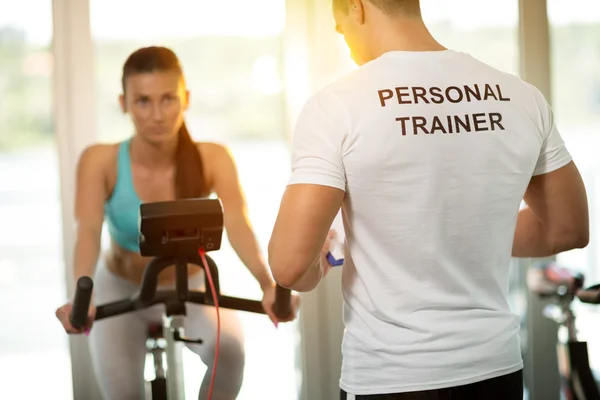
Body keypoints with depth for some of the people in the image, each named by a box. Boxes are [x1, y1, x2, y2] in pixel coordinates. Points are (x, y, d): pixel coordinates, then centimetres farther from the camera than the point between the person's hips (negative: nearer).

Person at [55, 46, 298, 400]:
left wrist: (269, 285, -52)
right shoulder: (100, 161, -23)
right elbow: (89, 231, -36)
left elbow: (238, 225, -34)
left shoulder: (212, 159, -21)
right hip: (121, 290, 0)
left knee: (229, 350, -30)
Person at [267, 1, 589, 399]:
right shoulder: (521, 97, -2)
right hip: (497, 366, 4)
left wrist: (317, 268, 3)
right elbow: (568, 229, 10)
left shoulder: (337, 104, -15)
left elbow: (290, 266, -19)